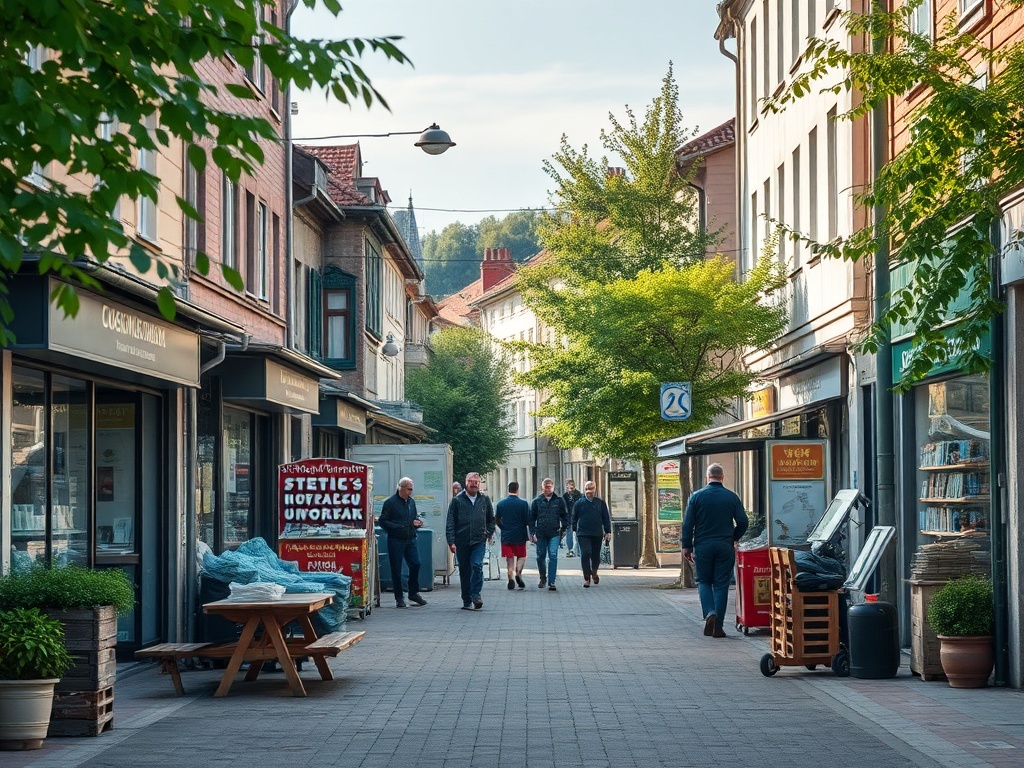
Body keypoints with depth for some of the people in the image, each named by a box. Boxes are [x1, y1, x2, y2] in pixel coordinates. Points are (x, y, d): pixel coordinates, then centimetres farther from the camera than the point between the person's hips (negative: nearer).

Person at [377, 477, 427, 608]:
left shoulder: (411, 501, 14)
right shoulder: (390, 503, -6)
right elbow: (382, 521, -8)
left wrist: (417, 522, 3)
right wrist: (397, 528, -17)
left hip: (410, 540, 5)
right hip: (396, 541, -5)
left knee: (415, 564, -3)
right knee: (396, 569, 0)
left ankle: (413, 594, 12)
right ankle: (398, 598, 8)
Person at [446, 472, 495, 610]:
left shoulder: (485, 500, 8)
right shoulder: (457, 500, 1)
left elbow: (491, 519, 23)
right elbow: (450, 522, -2)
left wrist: (489, 533, 10)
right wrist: (451, 541, -9)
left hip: (479, 541, 0)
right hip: (462, 541, 0)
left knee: (477, 566, -19)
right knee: (464, 571, 5)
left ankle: (476, 594, -13)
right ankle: (467, 601, 12)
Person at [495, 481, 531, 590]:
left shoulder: (501, 504, 1)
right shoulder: (524, 503, -8)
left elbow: (496, 520, 10)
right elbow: (528, 520, -6)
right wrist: (531, 533, 10)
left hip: (506, 536, 2)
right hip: (520, 535, -2)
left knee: (509, 557, 9)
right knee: (521, 556, 12)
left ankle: (511, 577, -2)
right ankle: (518, 573, -9)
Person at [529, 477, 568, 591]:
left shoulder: (559, 500, 4)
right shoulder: (537, 501, 5)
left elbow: (564, 516, 11)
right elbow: (532, 517, 7)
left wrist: (564, 528, 1)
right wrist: (532, 532, 0)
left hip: (554, 533, -1)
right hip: (541, 533, 2)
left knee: (553, 556, -11)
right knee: (540, 556, 10)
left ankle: (551, 582, -10)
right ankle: (543, 578, 32)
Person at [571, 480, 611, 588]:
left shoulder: (600, 502, 5)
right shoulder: (579, 503, 2)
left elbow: (606, 518, 8)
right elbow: (574, 518, 11)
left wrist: (608, 531, 3)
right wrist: (575, 529, 10)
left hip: (597, 534, 2)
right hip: (583, 534, -2)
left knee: (596, 555, 11)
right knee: (585, 554, -12)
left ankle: (594, 572, 39)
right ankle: (586, 578, -5)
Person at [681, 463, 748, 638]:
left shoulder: (696, 497, -1)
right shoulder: (732, 497, 1)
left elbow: (688, 524, -3)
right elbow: (743, 522, 1)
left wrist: (686, 546, 5)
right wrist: (734, 538, 18)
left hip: (703, 546, -1)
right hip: (725, 547, 1)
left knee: (704, 581, 13)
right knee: (721, 584, 5)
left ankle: (709, 613, -11)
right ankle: (718, 626, 2)